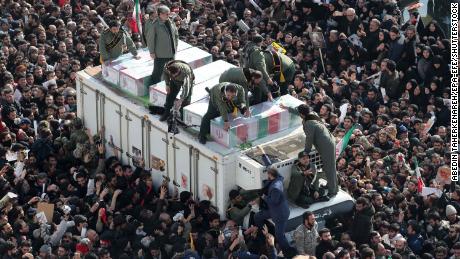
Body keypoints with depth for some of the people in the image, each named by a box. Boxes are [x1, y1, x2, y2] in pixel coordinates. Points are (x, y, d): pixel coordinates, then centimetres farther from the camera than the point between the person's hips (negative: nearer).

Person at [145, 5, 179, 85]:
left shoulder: (171, 23, 3)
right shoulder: (154, 25, -17)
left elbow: (176, 35, 15)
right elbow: (150, 39, -15)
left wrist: (175, 47, 11)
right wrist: (152, 52, -14)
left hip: (171, 53, 7)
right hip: (160, 54, -7)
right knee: (157, 73, 2)